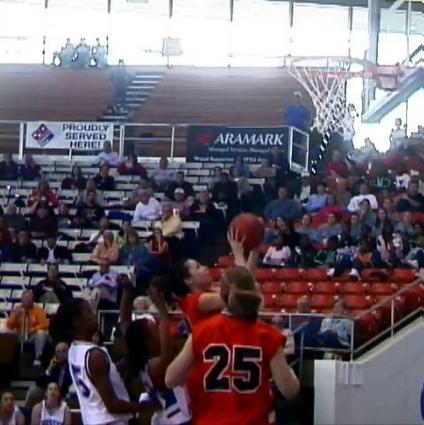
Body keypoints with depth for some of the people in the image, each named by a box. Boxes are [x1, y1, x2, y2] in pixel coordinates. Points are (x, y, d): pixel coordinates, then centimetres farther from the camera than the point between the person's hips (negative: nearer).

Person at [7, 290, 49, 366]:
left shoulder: (38, 310, -6)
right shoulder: (17, 310, 2)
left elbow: (44, 325, -14)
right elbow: (9, 326, -4)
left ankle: (38, 357, -23)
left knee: (41, 332, -34)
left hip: (33, 336, -2)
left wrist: (32, 329, -26)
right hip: (20, 337, 2)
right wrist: (15, 315, -18)